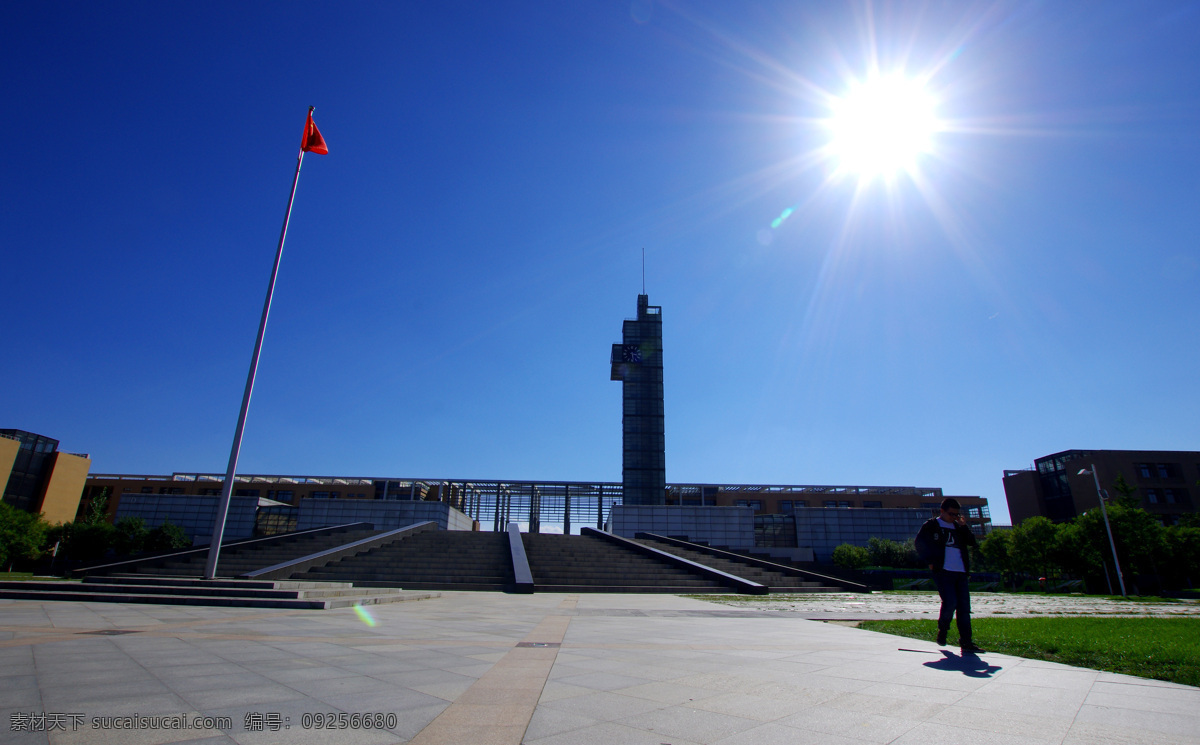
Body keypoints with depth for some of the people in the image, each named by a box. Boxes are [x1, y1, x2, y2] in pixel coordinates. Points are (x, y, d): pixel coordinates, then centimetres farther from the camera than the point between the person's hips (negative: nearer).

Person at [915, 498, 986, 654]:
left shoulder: (958, 527, 20)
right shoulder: (931, 525, 3)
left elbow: (972, 542, 10)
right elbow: (920, 542, -1)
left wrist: (964, 526, -1)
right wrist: (929, 562, -6)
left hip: (961, 572, 5)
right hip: (943, 571, -5)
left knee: (964, 607, 2)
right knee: (950, 603, -13)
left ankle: (966, 642, 6)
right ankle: (942, 629, 13)